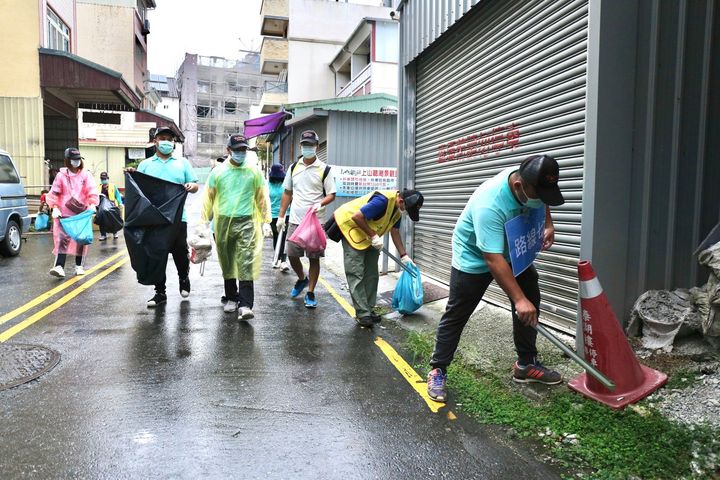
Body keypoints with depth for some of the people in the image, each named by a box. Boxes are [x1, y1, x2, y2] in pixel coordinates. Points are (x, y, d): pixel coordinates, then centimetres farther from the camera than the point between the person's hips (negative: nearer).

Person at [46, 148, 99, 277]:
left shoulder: (85, 175, 3)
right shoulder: (61, 176, 3)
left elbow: (92, 191, -9)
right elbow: (54, 193, 2)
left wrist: (93, 204, -24)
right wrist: (55, 207, -9)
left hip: (82, 213, 1)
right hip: (64, 213, -1)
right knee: (62, 239, -10)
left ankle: (79, 266, 20)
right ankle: (59, 266, -16)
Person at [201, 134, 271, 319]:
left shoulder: (254, 171, 5)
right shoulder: (218, 171, 6)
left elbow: (262, 197, 8)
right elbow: (209, 198, 10)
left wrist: (265, 222, 4)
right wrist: (205, 221, 5)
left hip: (246, 222, -2)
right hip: (223, 222, 2)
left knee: (246, 264, -11)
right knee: (227, 263, 12)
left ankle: (245, 305, -15)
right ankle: (232, 298, 27)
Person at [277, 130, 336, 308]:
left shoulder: (324, 169, -2)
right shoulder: (294, 167, 10)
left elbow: (331, 195, -2)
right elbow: (287, 193, 15)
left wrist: (320, 204, -23)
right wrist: (281, 216, 11)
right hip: (295, 220, 4)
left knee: (314, 257, 1)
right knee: (292, 255, 6)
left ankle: (310, 293, 15)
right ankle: (302, 279, 35)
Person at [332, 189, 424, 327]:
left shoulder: (397, 209, -2)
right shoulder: (383, 200, -31)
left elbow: (395, 232, 7)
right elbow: (357, 217, -32)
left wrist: (404, 256, 4)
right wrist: (373, 236, -25)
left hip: (369, 237, 9)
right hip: (352, 229, -9)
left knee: (371, 274, 8)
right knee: (356, 274, -9)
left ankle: (368, 309, 15)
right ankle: (362, 314, -6)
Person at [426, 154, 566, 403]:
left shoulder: (531, 180, -19)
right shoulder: (489, 204, -41)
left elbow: (541, 201, 10)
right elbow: (494, 261, -41)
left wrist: (548, 224, -4)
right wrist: (518, 299, -41)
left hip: (513, 250, 7)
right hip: (474, 257, -7)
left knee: (530, 305, 5)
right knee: (456, 315, -2)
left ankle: (526, 364, 19)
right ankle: (438, 371, 10)